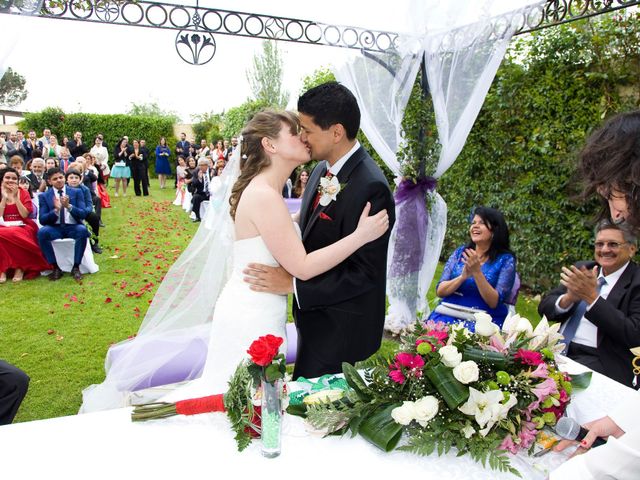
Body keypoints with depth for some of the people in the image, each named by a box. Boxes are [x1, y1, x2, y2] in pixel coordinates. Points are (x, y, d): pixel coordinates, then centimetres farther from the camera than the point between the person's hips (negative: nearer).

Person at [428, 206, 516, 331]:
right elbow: (439, 291, 2)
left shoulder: (506, 260, 0)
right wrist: (463, 276, -15)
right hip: (448, 314, 3)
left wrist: (477, 272, -20)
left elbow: (494, 302, -8)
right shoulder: (460, 252, 8)